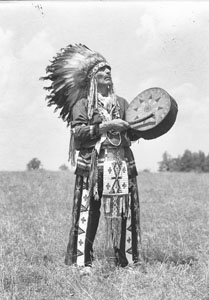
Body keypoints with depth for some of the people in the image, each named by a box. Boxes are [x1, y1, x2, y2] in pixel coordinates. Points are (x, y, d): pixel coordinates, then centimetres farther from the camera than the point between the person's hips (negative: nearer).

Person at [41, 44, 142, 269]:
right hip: (92, 164, -3)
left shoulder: (121, 103, 19)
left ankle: (126, 260, 7)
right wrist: (104, 127, -16)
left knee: (124, 212, 0)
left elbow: (133, 133, 12)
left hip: (122, 164, 3)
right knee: (88, 212, -8)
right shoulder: (82, 104, 8)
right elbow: (78, 131, -7)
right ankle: (82, 261, -2)